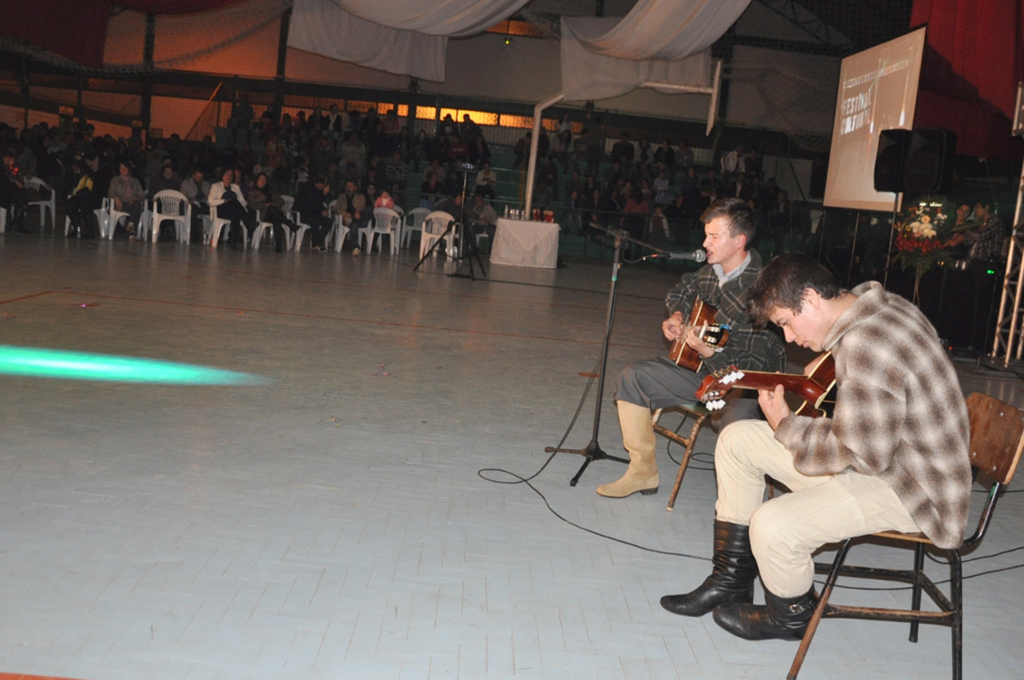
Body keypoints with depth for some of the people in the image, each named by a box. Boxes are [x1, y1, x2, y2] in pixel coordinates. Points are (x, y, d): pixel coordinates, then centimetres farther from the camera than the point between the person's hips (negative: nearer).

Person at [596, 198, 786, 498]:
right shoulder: (709, 271, -1)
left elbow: (762, 364, -26)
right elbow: (682, 291, 25)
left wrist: (710, 352, -37)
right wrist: (676, 316, 5)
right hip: (702, 370, 8)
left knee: (736, 417, -40)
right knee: (632, 377, 1)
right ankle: (643, 472, 8)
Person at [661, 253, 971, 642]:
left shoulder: (865, 346, -30)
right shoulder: (874, 303, 3)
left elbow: (865, 455, -28)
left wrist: (786, 425, -16)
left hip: (912, 488, -11)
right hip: (884, 446, 11)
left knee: (772, 526, -28)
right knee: (737, 439, 8)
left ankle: (791, 617, 7)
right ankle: (731, 578, 18)